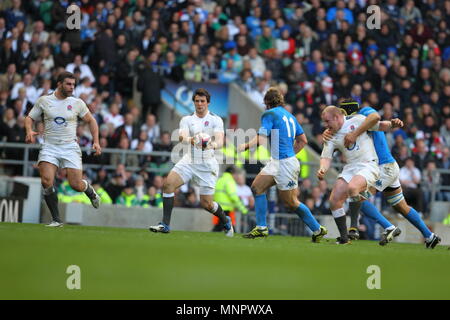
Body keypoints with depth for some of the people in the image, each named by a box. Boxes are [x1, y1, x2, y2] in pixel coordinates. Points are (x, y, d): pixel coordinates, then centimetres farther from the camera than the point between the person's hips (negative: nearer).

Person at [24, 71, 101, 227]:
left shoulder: (77, 103, 3)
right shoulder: (43, 101, 3)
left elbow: (91, 121, 14)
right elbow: (29, 118, 11)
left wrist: (96, 142, 5)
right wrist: (29, 131, -10)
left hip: (70, 148, 0)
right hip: (49, 147, 0)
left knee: (76, 185, -8)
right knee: (46, 181, -20)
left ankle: (90, 191, 30)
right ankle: (56, 219, -8)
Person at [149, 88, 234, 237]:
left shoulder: (216, 120, -2)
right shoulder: (186, 120, 4)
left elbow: (220, 141, -16)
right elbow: (182, 137, -14)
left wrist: (212, 145, -40)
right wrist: (191, 140, -38)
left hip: (207, 164, -2)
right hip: (189, 161, 2)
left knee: (206, 204, -1)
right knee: (168, 183, -21)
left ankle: (226, 222, 30)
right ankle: (165, 224, -15)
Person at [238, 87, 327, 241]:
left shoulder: (269, 114, -9)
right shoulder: (289, 116, 15)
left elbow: (261, 139, -17)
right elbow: (303, 140, 17)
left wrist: (245, 146, -1)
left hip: (284, 163, -9)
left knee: (291, 202, 0)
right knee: (257, 187, 8)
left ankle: (318, 230, 9)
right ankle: (261, 228, 6)